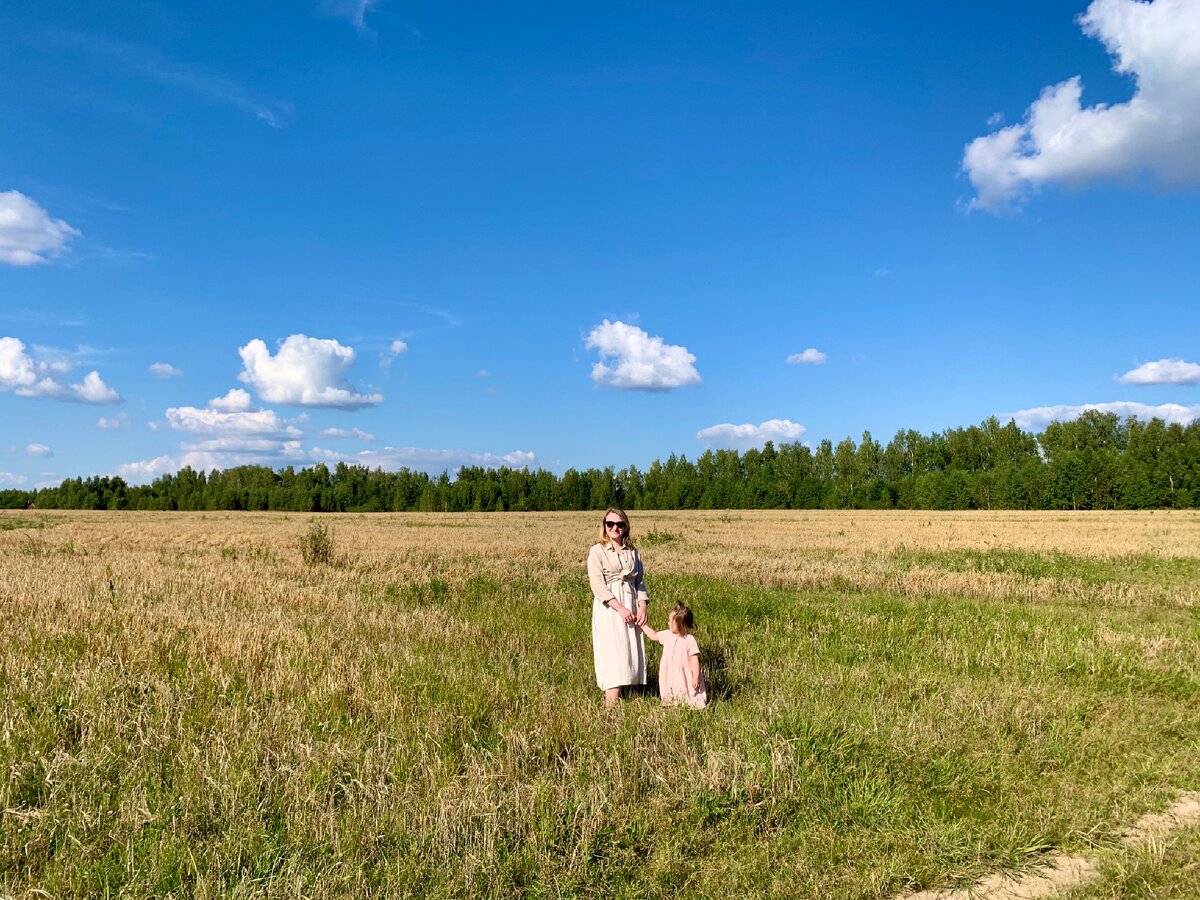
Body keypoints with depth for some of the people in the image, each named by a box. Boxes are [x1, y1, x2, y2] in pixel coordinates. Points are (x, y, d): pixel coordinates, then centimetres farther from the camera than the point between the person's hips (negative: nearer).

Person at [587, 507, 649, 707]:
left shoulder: (632, 551, 11)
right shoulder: (597, 551, -3)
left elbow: (640, 581, 11)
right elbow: (598, 585, -11)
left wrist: (642, 607, -5)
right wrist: (620, 608, -18)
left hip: (631, 606, 5)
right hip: (608, 608, -5)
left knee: (630, 652, 3)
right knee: (612, 654, -9)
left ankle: (616, 696, 9)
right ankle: (611, 705, -9)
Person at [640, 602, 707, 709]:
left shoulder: (689, 640, -15)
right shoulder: (668, 635, 4)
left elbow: (695, 660, -14)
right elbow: (653, 635, 21)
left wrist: (695, 678, -15)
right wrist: (642, 624, 20)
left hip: (684, 678, -6)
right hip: (670, 678, 6)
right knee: (670, 703, 4)